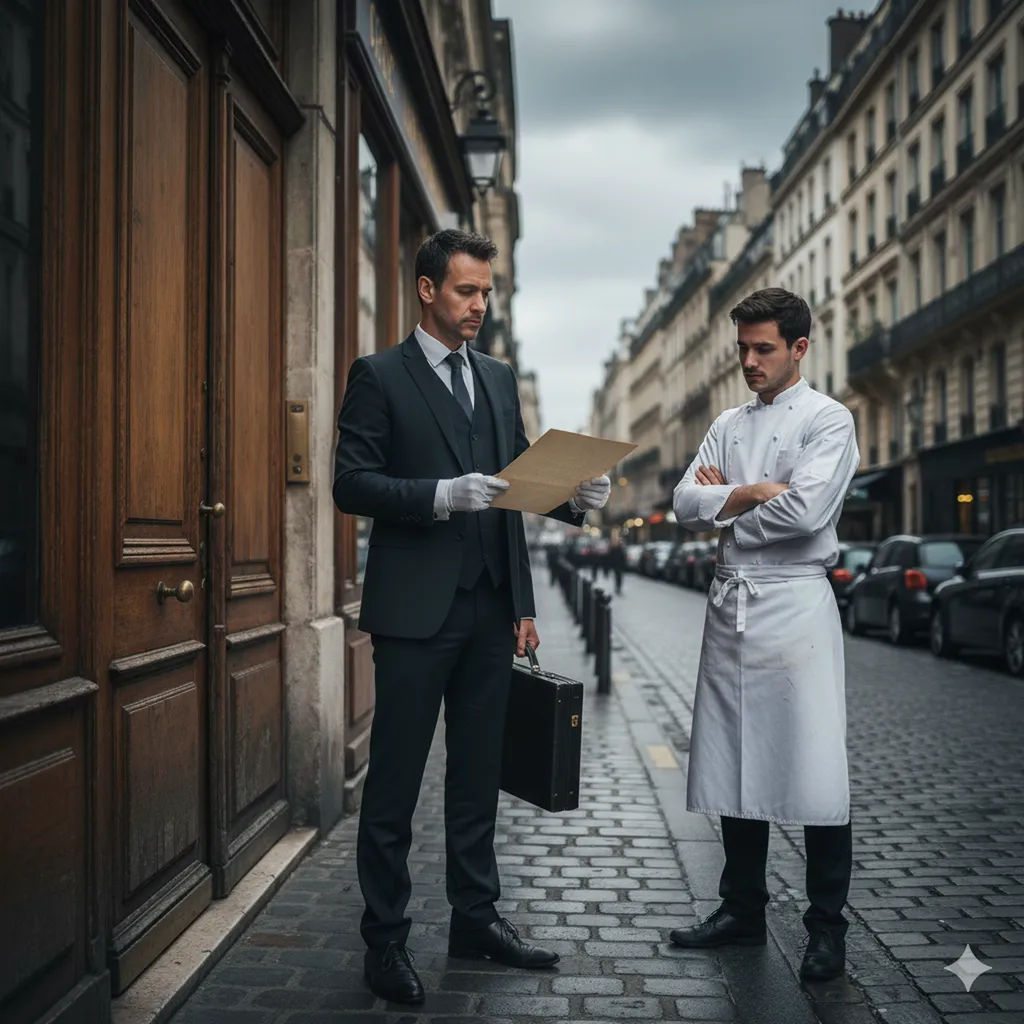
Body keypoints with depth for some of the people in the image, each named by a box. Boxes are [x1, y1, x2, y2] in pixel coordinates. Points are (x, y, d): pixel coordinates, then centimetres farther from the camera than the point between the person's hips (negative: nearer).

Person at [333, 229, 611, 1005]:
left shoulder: (500, 379, 15)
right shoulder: (380, 376, -2)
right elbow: (351, 484, -9)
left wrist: (573, 495, -4)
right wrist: (441, 495, -22)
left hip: (491, 607, 6)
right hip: (417, 609, -5)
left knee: (478, 776, 14)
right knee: (395, 782, 3)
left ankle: (476, 919, 27)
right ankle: (386, 940, 15)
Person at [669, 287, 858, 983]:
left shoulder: (829, 420, -2)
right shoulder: (728, 426, 16)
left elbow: (807, 509, -17)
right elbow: (686, 504, 5)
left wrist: (720, 501, -5)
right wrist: (753, 492, -9)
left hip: (795, 604, -6)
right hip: (732, 605, 6)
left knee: (815, 773, -4)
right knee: (737, 768, 12)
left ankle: (827, 928, 11)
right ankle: (744, 911, 25)